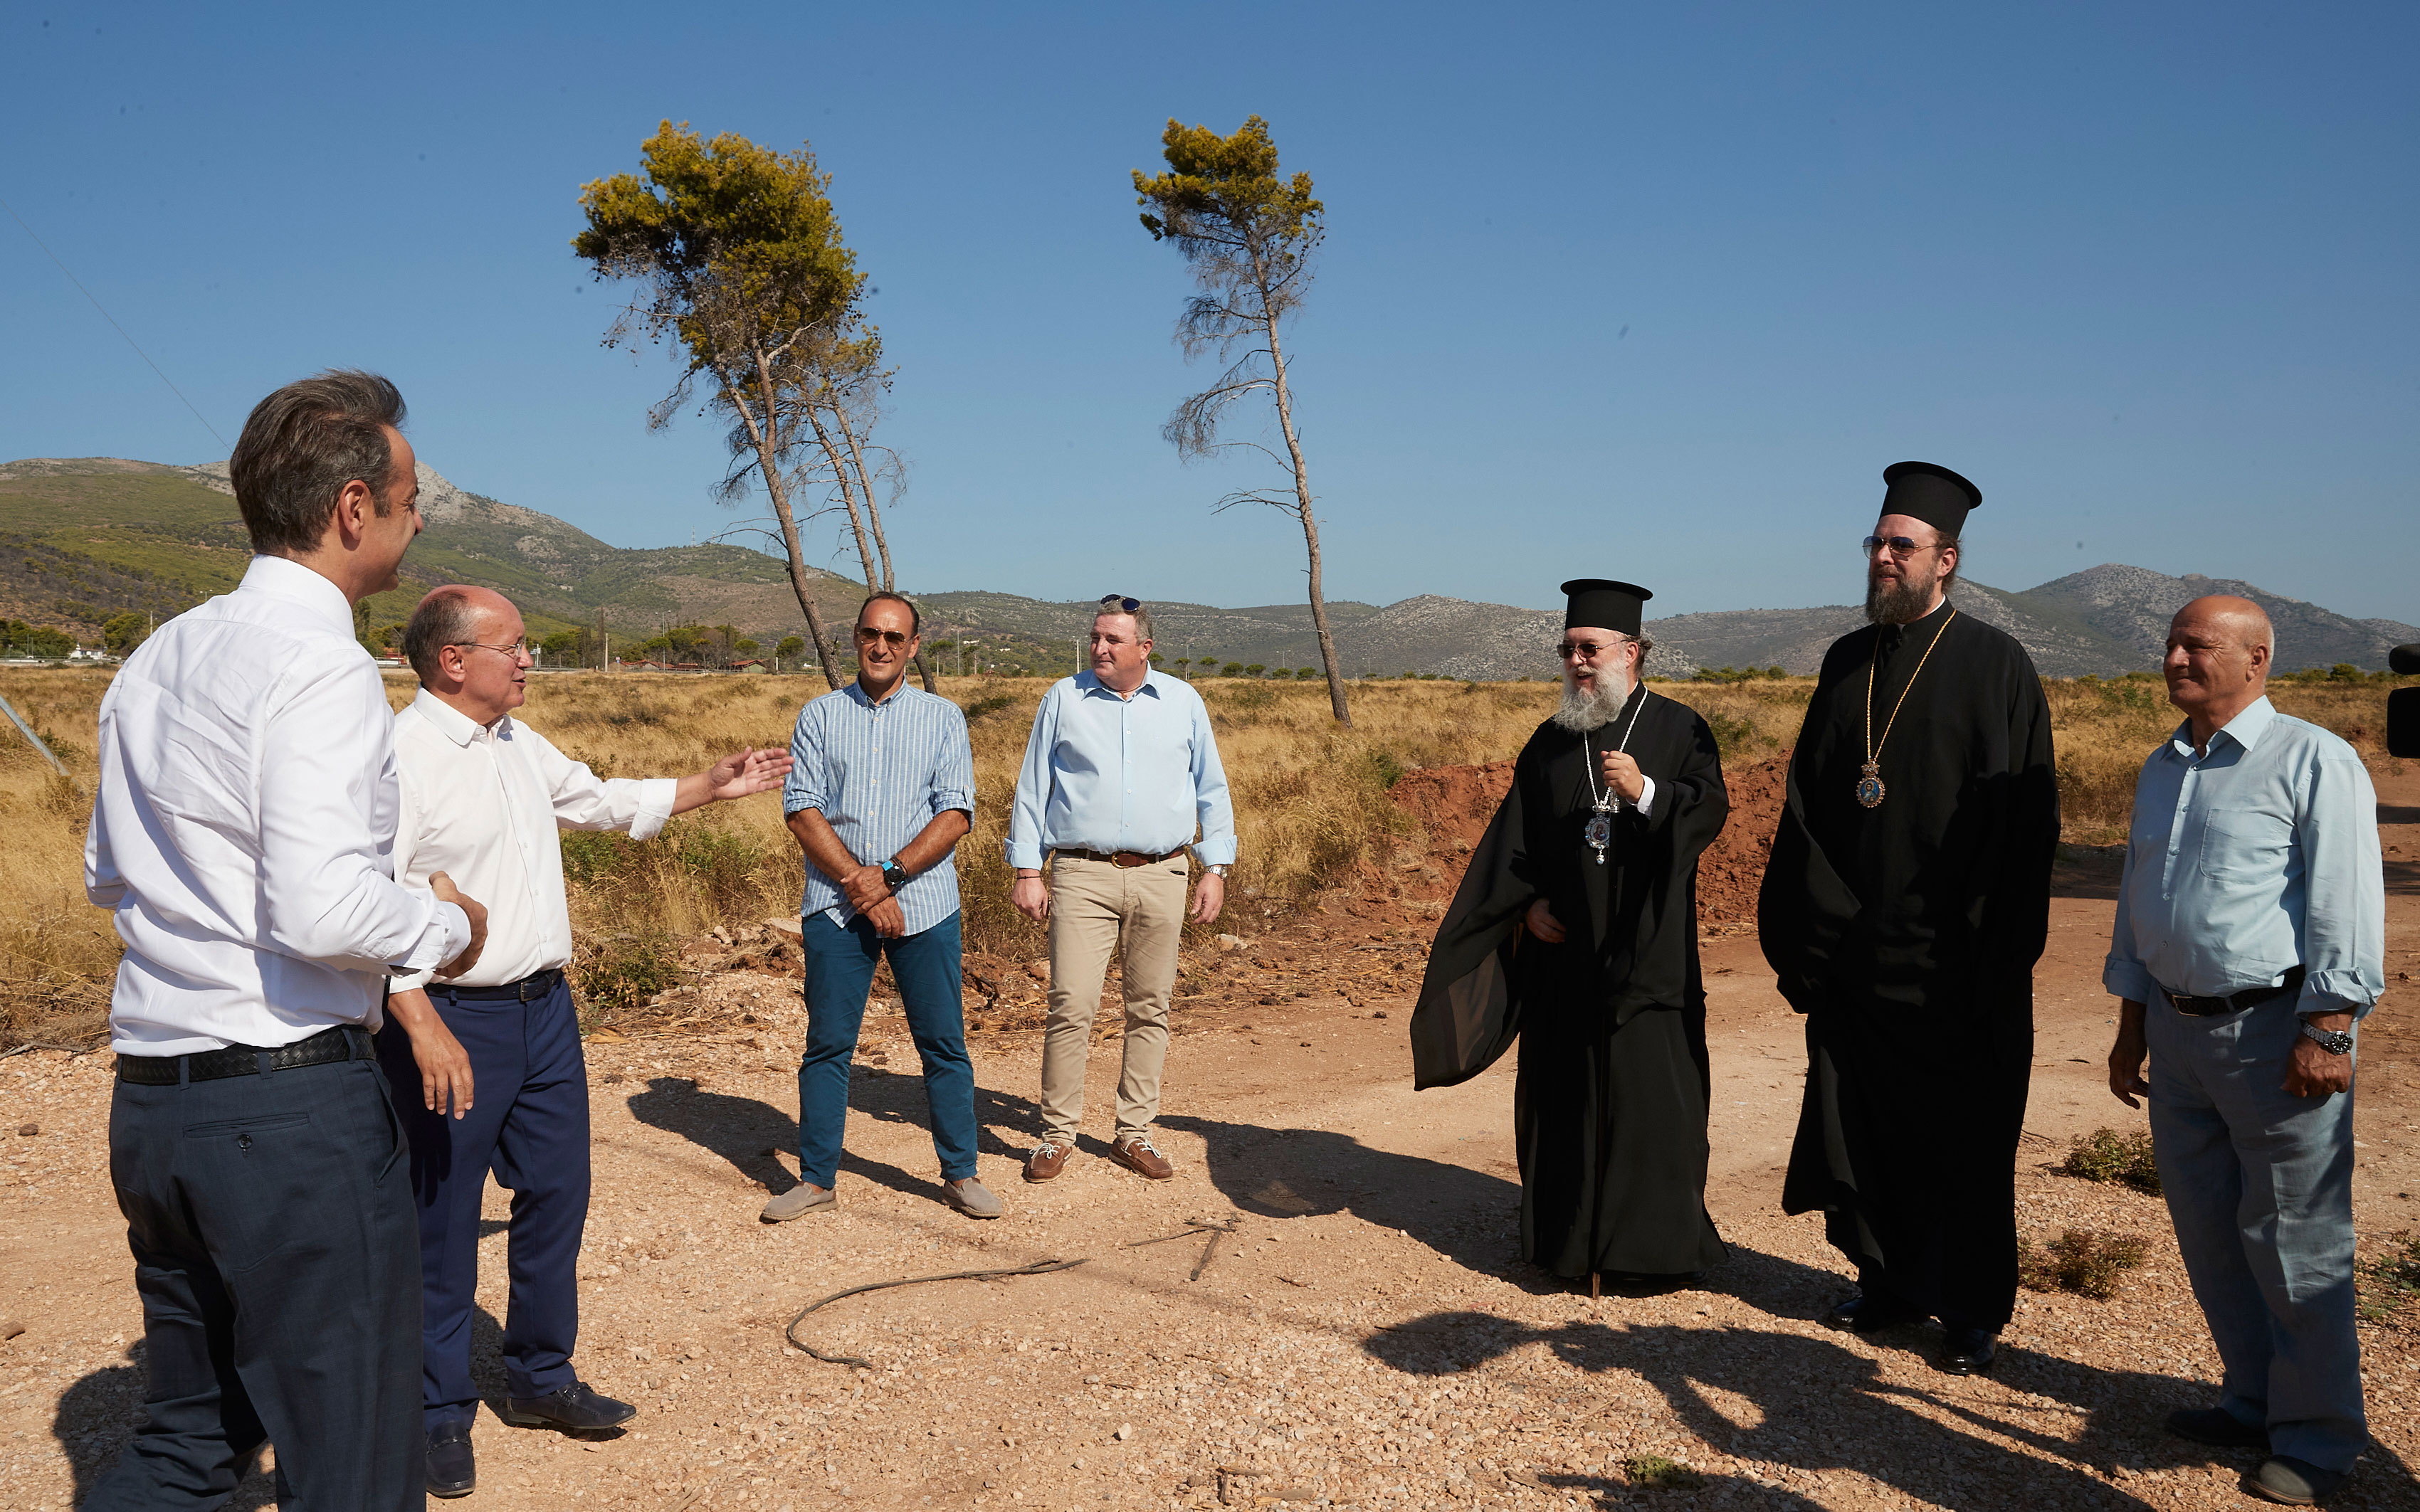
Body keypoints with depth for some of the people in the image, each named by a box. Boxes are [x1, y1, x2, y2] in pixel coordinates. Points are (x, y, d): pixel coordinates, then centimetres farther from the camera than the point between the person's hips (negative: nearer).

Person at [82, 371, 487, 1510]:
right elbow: (323, 912, -25)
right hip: (288, 1097, -9)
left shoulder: (157, 660, 12)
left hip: (151, 1100, 9)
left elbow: (106, 876, 21)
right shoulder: (320, 667, -15)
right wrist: (448, 927, -8)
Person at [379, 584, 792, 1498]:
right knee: (443, 1223, 5)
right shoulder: (402, 756, -15)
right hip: (453, 1021, -8)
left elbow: (601, 800, 28)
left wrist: (712, 788, 27)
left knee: (556, 1194, 15)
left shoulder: (520, 745, 12)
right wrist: (425, 1029, -25)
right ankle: (441, 1414, 21)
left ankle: (540, 1378, 32)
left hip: (545, 1010, 8)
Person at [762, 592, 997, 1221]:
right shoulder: (820, 716, 9)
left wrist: (889, 874, -13)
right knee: (827, 1044, 4)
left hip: (924, 903, 0)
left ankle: (961, 1174, 14)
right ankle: (816, 1179, 15)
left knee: (943, 1043, 3)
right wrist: (858, 886, -11)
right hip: (835, 904, 1)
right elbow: (801, 809, 0)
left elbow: (956, 813, -2)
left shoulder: (943, 717, 7)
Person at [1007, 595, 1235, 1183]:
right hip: (1082, 874, -2)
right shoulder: (1064, 698, 6)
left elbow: (1212, 791, 14)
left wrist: (1216, 869, 7)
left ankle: (1134, 1133, 16)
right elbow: (1032, 787, 9)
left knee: (1150, 1009, 6)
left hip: (1161, 876, 2)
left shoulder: (1183, 702, 9)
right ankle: (1057, 1134, 4)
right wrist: (1027, 869, 3)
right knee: (1071, 1005, -8)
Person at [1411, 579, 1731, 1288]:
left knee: (1653, 1096, -3)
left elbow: (1710, 810, -9)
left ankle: (1659, 1241, 9)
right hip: (1562, 953, 3)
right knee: (1563, 1093, 7)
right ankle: (1566, 1236, 18)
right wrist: (1527, 904, -1)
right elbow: (1513, 837, 13)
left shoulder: (1678, 730, 2)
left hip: (1647, 957, -3)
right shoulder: (1550, 743, 12)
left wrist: (1645, 791, -26)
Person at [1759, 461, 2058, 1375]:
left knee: (1963, 1137, 6)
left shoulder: (1994, 666, -6)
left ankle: (1972, 1308, 21)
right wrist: (1799, 923, 5)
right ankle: (1891, 1281, 29)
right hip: (1853, 953, 5)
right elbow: (1807, 801, 12)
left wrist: (1996, 949, -14)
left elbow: (2024, 818, -9)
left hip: (1953, 960, -5)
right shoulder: (1846, 664, 9)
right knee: (1862, 1125, 12)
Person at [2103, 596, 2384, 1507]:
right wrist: (2131, 1028, 19)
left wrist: (2327, 1033, -18)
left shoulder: (2313, 762, -8)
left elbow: (2346, 904, -13)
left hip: (2278, 1030, -7)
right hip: (2180, 1029, 7)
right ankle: (2254, 1401, 29)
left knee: (2294, 1238, 0)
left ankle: (2317, 1437, 14)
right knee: (2207, 1228, 13)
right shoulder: (2161, 770, 15)